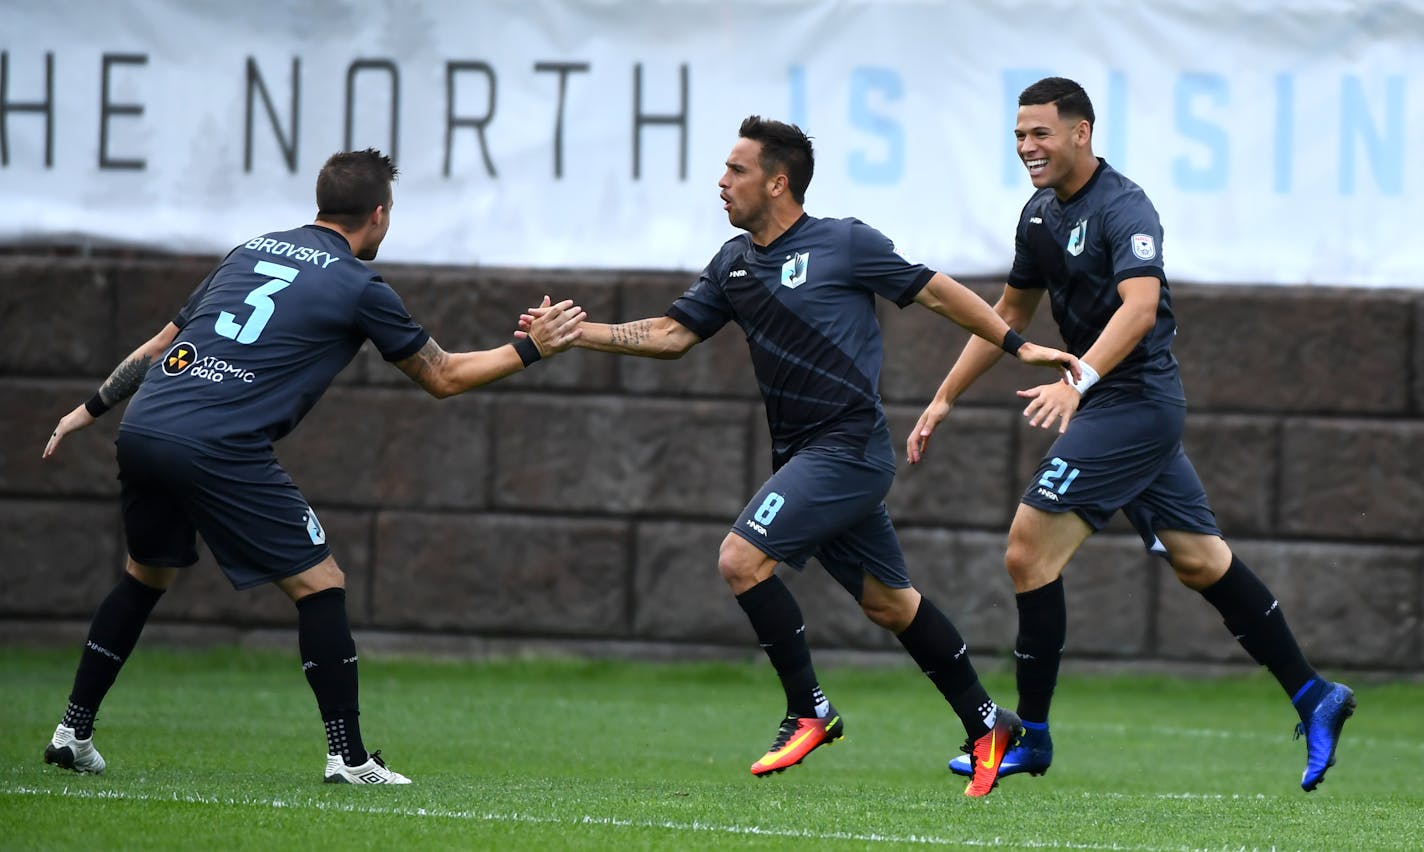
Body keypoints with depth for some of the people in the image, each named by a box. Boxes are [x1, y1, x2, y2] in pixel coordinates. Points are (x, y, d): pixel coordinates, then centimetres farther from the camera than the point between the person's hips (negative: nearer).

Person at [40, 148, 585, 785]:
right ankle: (347, 756, 1)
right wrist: (531, 349, 22)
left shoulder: (251, 251, 21)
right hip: (220, 449, -7)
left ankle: (73, 732, 25)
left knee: (146, 576, 27)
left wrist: (93, 408, 34)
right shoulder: (358, 286, 3)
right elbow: (443, 377, 13)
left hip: (142, 427, 7)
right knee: (320, 586, 4)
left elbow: (161, 343, 26)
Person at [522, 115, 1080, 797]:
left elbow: (934, 291, 0)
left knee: (742, 558, -18)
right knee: (887, 601, 13)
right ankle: (985, 723, 24)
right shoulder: (734, 264, 11)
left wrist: (1018, 345, 0)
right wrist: (577, 333, 1)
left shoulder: (844, 244, -8)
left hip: (847, 447, -7)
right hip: (805, 455, 7)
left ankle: (808, 711, -7)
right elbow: (673, 334, 11)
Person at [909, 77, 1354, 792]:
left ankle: (1029, 737, -2)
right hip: (1126, 406, 10)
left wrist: (1078, 378, -46)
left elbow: (1139, 306, -33)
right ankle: (1313, 698, 19)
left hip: (1133, 402, -10)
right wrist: (945, 398, 20)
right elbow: (1009, 314, 23)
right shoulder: (1041, 214, 12)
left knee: (1029, 553, -10)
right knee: (1199, 560, 13)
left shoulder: (1123, 209, -17)